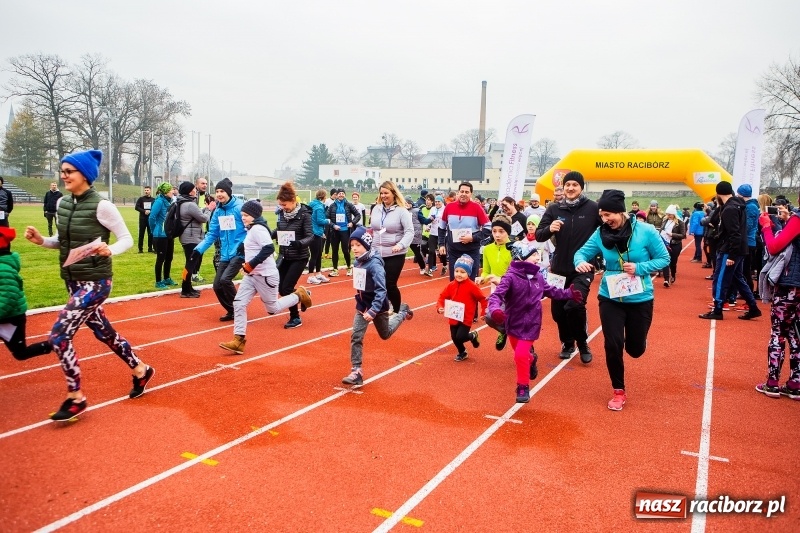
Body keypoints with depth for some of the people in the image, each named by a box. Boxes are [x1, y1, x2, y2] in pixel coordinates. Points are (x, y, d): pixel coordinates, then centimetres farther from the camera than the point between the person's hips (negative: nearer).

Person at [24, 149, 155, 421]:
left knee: (59, 335, -11)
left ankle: (75, 398, 5)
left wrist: (110, 250, -30)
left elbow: (127, 238, -11)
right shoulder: (62, 203, 5)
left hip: (96, 281, -8)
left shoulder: (101, 205, -16)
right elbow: (61, 242, 14)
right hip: (73, 280, 8)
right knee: (103, 331, 18)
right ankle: (140, 370, 38)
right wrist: (40, 240, -5)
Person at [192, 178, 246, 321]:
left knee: (225, 280, -21)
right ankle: (232, 311, 25)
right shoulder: (218, 211, 8)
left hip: (239, 253, -7)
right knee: (217, 286, 4)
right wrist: (199, 249, 1)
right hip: (225, 255, 7)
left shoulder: (239, 207, -11)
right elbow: (212, 234, 12)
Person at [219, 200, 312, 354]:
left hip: (266, 275, -9)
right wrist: (248, 266, 10)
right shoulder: (252, 229, 13)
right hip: (251, 275, 9)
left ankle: (299, 296, 26)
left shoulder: (258, 229, -18)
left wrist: (251, 264, -26)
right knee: (239, 304, -2)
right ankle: (238, 341, -2)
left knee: (272, 308, 5)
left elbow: (269, 248, -29)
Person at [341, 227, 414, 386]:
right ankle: (356, 372, 1)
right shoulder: (358, 261, -5)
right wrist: (361, 299, 10)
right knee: (356, 337, -5)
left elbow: (381, 290, -31)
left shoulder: (374, 264, -27)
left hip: (377, 306, -5)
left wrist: (374, 310, -37)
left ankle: (403, 313, 43)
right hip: (362, 305, 5)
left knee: (385, 334, 19)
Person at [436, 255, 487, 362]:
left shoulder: (471, 286, -15)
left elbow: (482, 299, -8)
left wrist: (484, 313, -7)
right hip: (453, 318, 5)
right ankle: (462, 353, 37)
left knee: (460, 337, -14)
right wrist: (440, 307, -14)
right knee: (454, 338, 9)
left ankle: (473, 336, 20)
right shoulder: (451, 285, -2)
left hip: (466, 319, -5)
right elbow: (442, 297, 4)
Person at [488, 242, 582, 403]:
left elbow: (550, 291, 16)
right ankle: (531, 358, 55)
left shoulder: (537, 276, -2)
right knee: (521, 352, 18)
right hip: (514, 323, -1)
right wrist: (495, 310, -47)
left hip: (531, 324, 1)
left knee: (521, 355, -11)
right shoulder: (511, 277, -19)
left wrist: (569, 294, 19)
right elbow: (496, 295, -28)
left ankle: (523, 387, 7)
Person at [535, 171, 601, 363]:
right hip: (559, 268, 3)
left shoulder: (593, 208, -8)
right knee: (558, 309, 10)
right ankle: (567, 343, 34)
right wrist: (549, 229, -23)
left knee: (574, 306, -19)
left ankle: (582, 343, 6)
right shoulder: (554, 208, -1)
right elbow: (538, 235, -3)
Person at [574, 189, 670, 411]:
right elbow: (582, 251, -7)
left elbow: (664, 259, -7)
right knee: (613, 345, -4)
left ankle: (631, 337, 52)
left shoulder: (646, 231, -14)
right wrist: (580, 261, -31)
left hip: (640, 299, -1)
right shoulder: (601, 233, -8)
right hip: (610, 298, 1)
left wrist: (640, 268, -23)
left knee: (635, 349, 13)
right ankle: (619, 391, 17)